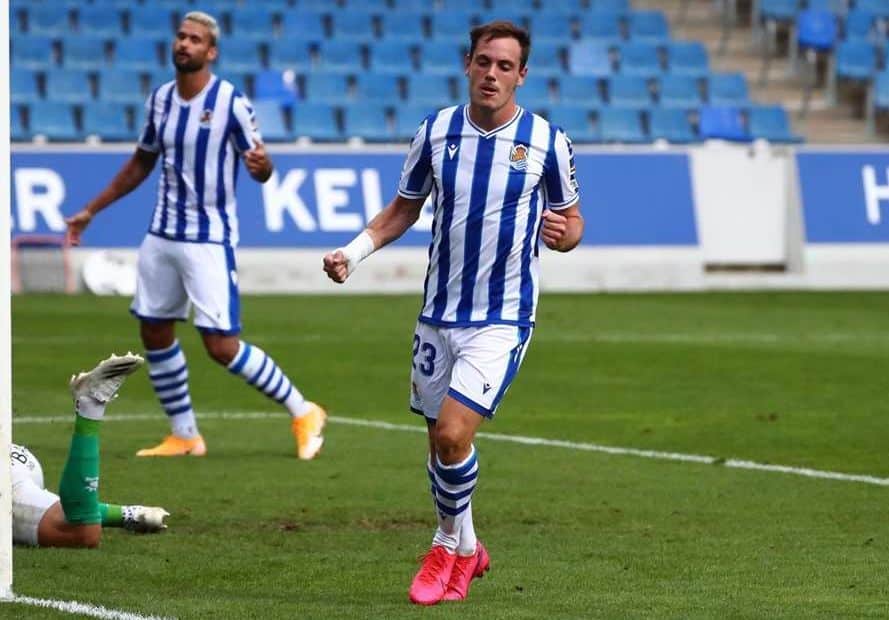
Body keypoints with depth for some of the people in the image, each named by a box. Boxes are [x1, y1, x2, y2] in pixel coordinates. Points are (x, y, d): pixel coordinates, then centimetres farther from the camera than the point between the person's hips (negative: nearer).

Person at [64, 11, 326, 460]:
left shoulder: (231, 103, -12)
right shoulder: (160, 99, 6)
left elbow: (260, 167, -8)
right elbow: (141, 164, 20)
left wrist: (261, 165, -33)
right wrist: (91, 211, 22)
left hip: (209, 241, -6)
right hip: (162, 235, 7)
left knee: (222, 347, -11)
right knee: (154, 335, 8)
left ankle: (302, 414, 5)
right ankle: (184, 436, 22)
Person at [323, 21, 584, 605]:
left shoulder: (547, 141, -6)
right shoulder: (436, 131, 1)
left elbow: (572, 219, 5)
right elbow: (404, 208, 14)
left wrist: (563, 232, -19)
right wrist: (355, 251, -1)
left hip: (503, 319, -4)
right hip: (439, 314, 4)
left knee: (453, 433, -17)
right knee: (441, 440, 9)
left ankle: (454, 546, 8)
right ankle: (460, 547, 32)